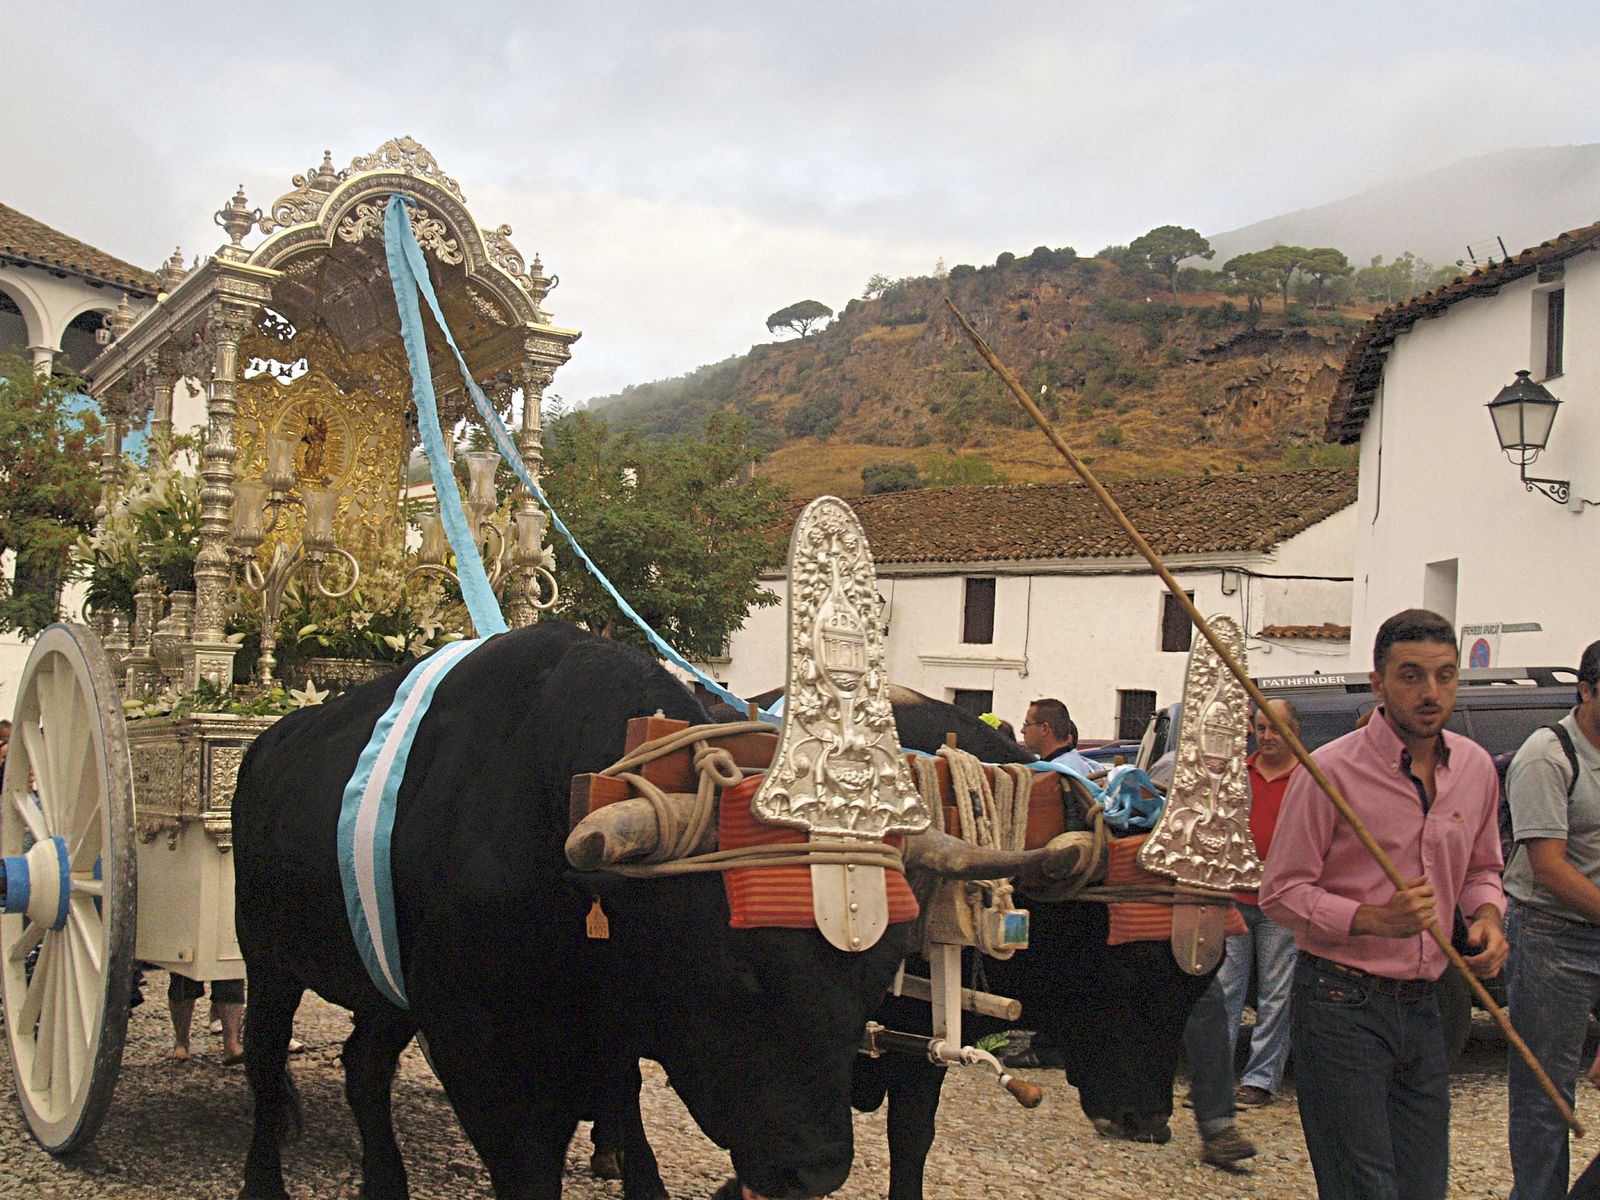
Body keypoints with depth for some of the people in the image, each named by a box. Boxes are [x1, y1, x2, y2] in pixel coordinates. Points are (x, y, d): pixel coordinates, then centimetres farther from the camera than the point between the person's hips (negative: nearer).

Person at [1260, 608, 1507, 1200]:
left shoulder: (1475, 767, 7)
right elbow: (1281, 892, -9)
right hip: (1341, 1004, -6)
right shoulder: (1330, 771, -12)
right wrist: (1374, 919, -22)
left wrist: (1487, 917, 0)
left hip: (1423, 1007, 6)